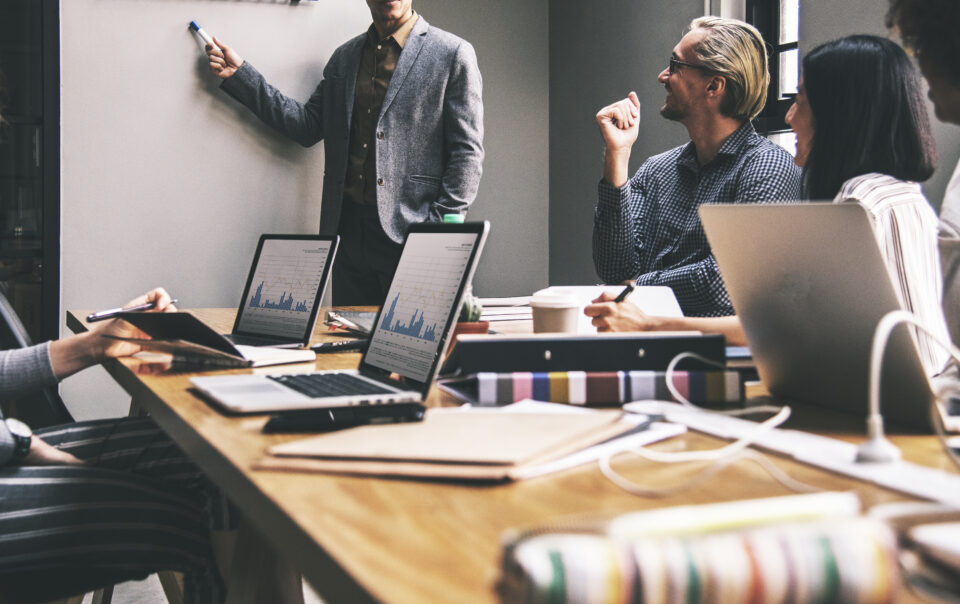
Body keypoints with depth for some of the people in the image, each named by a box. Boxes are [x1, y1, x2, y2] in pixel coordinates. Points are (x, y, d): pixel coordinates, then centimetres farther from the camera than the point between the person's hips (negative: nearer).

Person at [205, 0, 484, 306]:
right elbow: (307, 125, 13)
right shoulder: (344, 58, 16)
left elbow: (467, 152, -4)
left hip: (410, 234, -5)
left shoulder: (454, 54, -1)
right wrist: (239, 74, 9)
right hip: (349, 231, 5)